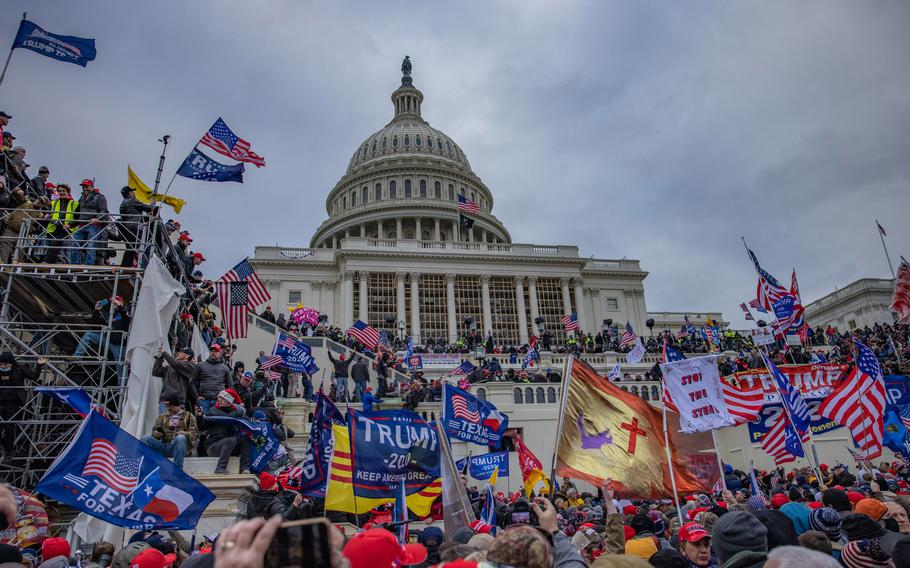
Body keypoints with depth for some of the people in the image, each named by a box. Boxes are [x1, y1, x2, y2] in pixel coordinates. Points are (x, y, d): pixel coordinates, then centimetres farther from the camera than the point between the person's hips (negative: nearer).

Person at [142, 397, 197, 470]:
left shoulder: (188, 415, 15)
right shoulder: (162, 417, 23)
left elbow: (194, 432, 5)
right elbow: (154, 431, 15)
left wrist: (185, 433, -17)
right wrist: (156, 434, -10)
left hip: (178, 447, -3)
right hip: (163, 446, 3)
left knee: (180, 438, -37)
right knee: (146, 439, -21)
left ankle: (178, 469, -35)